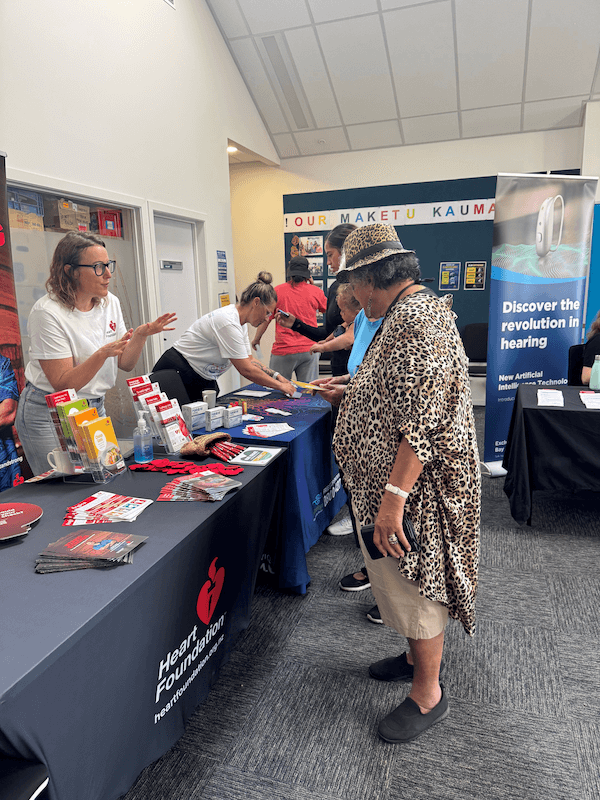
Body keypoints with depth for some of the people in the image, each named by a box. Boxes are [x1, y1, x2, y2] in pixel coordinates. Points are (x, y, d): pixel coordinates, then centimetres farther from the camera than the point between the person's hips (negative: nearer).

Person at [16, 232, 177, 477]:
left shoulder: (110, 303, 0)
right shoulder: (47, 312, -19)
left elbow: (125, 364, 3)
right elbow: (62, 384, -22)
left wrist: (140, 336, -14)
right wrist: (102, 354, -34)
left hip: (95, 408, 6)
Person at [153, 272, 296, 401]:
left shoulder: (241, 323, 4)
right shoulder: (228, 323, -25)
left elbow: (249, 360, 11)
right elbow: (246, 369, -24)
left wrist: (277, 376, 2)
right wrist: (280, 386, -17)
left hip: (202, 379, 9)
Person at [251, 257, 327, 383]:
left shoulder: (278, 291, -3)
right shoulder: (315, 291, 2)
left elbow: (265, 319, 0)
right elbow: (327, 309, 21)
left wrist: (256, 339, 15)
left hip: (283, 350, -2)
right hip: (309, 350, 2)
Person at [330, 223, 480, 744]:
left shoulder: (417, 319, -23)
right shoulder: (407, 313, 12)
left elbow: (424, 421, -31)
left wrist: (393, 498, -31)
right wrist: (348, 389, 35)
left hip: (411, 487, -10)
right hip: (393, 485, 10)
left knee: (415, 588, 6)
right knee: (405, 582, 24)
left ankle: (428, 694, 27)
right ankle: (418, 656, 44)